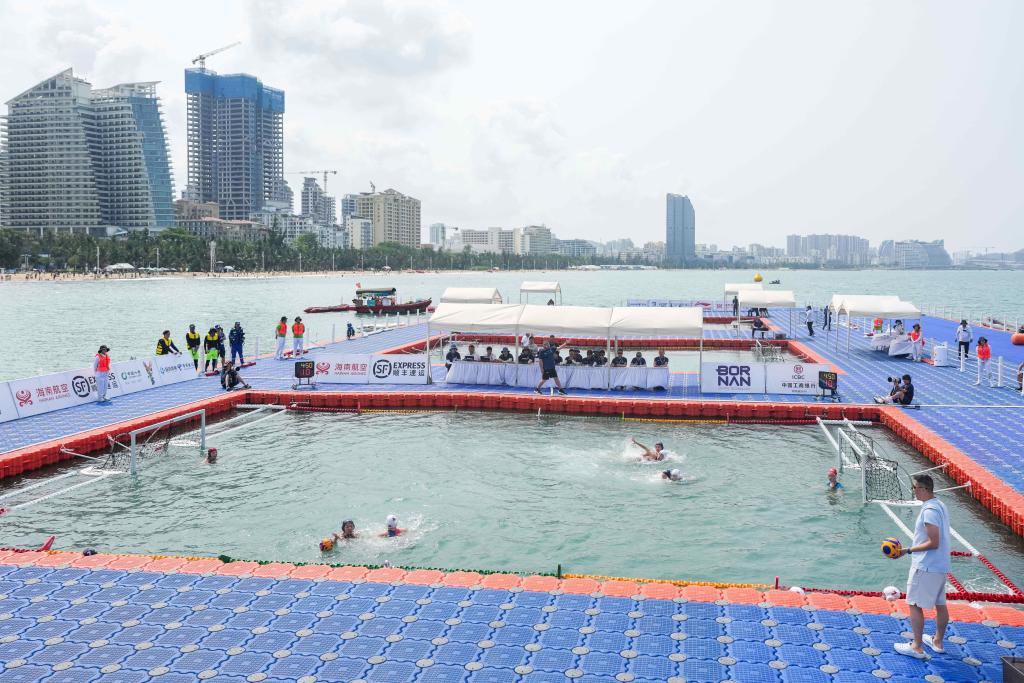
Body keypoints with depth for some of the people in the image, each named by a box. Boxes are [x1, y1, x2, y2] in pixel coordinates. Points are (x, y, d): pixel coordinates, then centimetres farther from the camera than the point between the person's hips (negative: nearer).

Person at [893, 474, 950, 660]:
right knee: (940, 604, 18)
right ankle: (938, 641, 31)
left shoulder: (929, 510, -21)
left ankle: (917, 647, 3)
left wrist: (908, 550, -18)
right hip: (941, 565, 10)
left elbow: (933, 543, -23)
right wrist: (913, 549, 20)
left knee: (915, 605, -1)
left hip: (925, 566, -10)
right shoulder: (940, 505, 10)